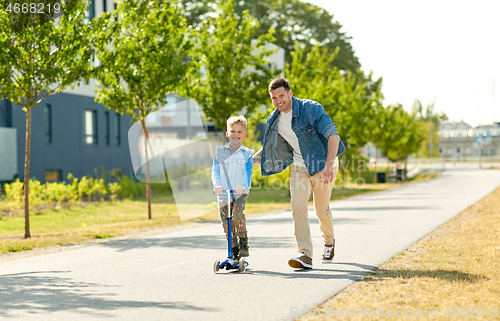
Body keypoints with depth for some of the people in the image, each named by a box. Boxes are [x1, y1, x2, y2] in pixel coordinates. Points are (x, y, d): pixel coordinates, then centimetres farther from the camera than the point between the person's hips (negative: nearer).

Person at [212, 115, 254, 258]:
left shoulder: (247, 153, 7)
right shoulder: (219, 151, 9)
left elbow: (248, 172, -5)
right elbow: (215, 170, 1)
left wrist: (243, 185, -26)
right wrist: (217, 184, -19)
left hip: (240, 192, -2)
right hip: (223, 192, 2)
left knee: (237, 213, -25)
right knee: (226, 221, -1)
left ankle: (243, 242, -6)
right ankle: (234, 249, 14)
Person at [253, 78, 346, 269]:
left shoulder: (311, 109, -21)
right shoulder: (274, 120, -1)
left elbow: (333, 135, -28)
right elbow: (270, 147, 16)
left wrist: (329, 165, -39)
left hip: (323, 164, -4)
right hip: (300, 167, 4)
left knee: (322, 209, 5)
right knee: (297, 205, -15)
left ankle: (329, 241, 37)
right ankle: (305, 255, -19)